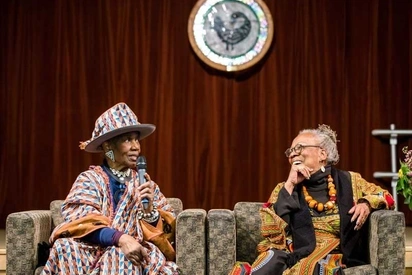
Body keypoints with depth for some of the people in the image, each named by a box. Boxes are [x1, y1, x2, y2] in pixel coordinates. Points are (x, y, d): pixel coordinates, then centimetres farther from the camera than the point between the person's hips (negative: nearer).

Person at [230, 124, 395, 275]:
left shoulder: (349, 182, 15)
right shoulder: (284, 188, 16)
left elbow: (386, 197, 25)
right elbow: (270, 232, 2)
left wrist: (366, 202, 2)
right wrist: (289, 186, 0)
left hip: (331, 257, 0)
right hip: (293, 256, 0)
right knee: (273, 259, -39)